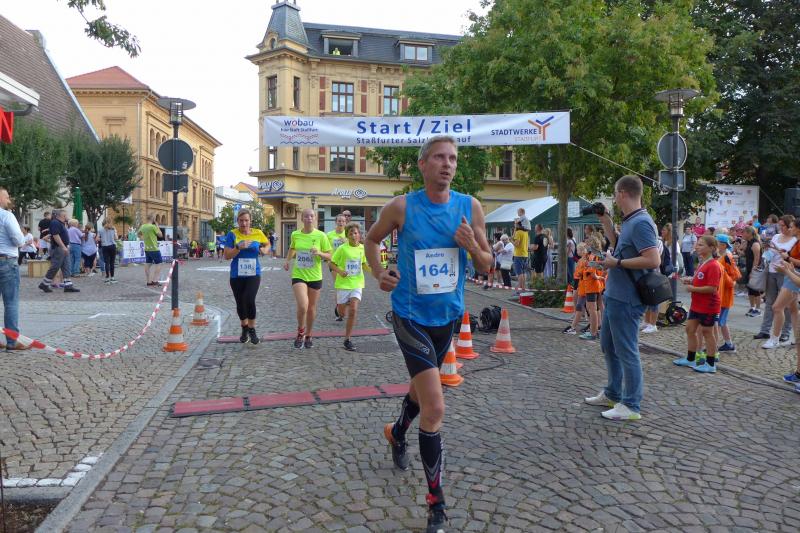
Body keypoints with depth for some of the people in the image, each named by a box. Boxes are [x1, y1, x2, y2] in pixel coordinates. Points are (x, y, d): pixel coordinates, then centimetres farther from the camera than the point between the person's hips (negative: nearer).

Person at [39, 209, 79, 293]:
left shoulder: (61, 223, 16)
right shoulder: (55, 223, -13)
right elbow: (56, 236, -22)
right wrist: (63, 247, -24)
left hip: (63, 248, 10)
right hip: (58, 248, -10)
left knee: (66, 268, 6)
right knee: (55, 267, -4)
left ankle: (68, 286, 5)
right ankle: (44, 284, 7)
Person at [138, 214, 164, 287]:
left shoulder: (142, 226, 6)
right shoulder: (153, 227, -17)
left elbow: (139, 235, 21)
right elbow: (160, 235, -8)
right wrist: (157, 226, -3)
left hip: (147, 249, 7)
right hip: (154, 249, -7)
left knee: (147, 264, 9)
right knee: (158, 264, 2)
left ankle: (148, 281, 13)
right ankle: (155, 281, -3)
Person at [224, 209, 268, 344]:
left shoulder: (258, 233, 0)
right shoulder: (232, 234, -4)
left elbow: (267, 244, 20)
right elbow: (227, 256, -8)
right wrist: (239, 247, -22)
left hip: (254, 274, -1)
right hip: (237, 275, 1)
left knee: (249, 300, -19)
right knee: (240, 303, 11)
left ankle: (252, 329, 3)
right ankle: (244, 328, 37)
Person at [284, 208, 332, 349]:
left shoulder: (321, 236, -7)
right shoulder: (295, 234, 0)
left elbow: (329, 257, -3)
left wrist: (319, 253, -21)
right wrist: (287, 261, 9)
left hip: (315, 277, 0)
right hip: (298, 276, 0)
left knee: (311, 308, 12)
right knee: (302, 306, -18)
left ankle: (308, 336, 33)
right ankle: (300, 332, 9)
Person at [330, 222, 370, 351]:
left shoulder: (362, 248, 2)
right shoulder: (342, 249, -10)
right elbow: (332, 263, -4)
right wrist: (339, 271, -22)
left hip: (357, 283, 2)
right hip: (343, 283, -2)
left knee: (353, 310, -14)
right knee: (342, 313, 7)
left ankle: (347, 339, -2)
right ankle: (339, 306, 47)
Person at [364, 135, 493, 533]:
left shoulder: (470, 207, -5)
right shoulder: (401, 207, -11)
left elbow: (486, 266, 1)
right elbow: (372, 239, 8)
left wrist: (472, 246, -20)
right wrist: (379, 273, -8)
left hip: (449, 315, 4)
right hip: (411, 316, -4)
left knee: (421, 387, 25)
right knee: (435, 408, -12)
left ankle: (397, 433, 58)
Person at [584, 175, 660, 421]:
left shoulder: (641, 223, -19)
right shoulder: (630, 221, 11)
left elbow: (653, 260, -27)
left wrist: (616, 263, -19)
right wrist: (606, 222, 19)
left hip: (626, 299, -11)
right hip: (614, 295, 11)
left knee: (626, 351, 0)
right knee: (608, 345, 21)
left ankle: (631, 406, 12)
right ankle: (613, 394, 36)